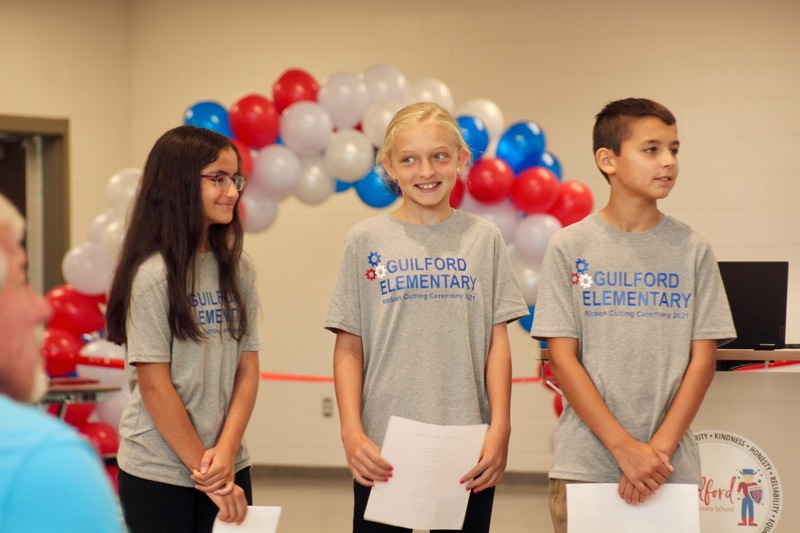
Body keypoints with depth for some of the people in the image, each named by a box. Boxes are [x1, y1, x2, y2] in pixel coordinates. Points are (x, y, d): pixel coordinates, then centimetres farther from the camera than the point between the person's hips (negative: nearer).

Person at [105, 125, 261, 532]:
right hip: (158, 477, -5)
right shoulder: (153, 275, -11)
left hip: (230, 468, 5)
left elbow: (247, 369, 4)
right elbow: (154, 385, -12)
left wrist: (226, 453, -9)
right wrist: (206, 474, -10)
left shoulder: (238, 271, 6)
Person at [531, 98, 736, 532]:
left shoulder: (692, 249, 4)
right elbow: (562, 360, -4)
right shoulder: (570, 247, 0)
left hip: (671, 467, 1)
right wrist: (625, 448, -12)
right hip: (584, 465, -1)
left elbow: (703, 358, 1)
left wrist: (660, 448, -10)